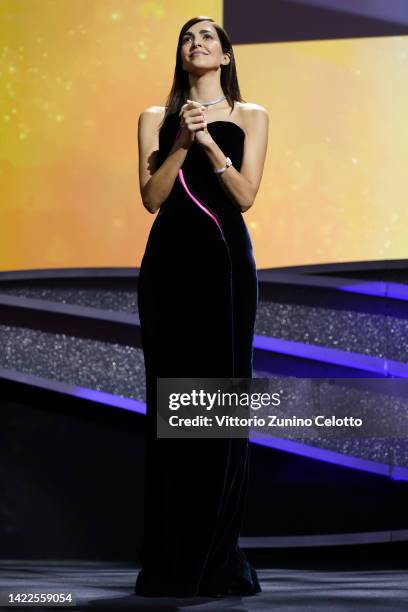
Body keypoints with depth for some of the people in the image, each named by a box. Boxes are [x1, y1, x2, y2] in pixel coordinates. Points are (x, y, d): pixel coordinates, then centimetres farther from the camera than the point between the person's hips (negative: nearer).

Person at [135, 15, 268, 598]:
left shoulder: (250, 117, 9)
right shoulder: (156, 118, 11)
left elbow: (246, 195, -2)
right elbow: (151, 196, 0)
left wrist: (209, 143, -14)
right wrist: (181, 142, -12)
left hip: (226, 262, 0)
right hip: (169, 261, 1)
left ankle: (218, 555, 3)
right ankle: (172, 558, 1)